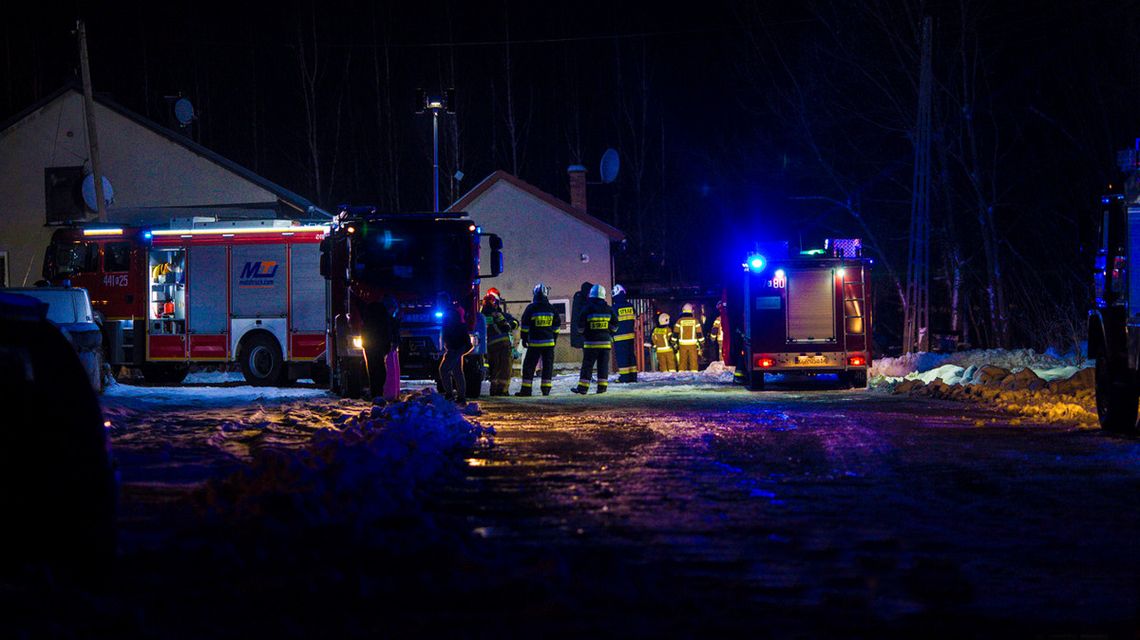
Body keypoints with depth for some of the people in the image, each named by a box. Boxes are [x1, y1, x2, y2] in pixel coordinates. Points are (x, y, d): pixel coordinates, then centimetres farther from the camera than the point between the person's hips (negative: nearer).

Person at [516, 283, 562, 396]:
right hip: (549, 342, 2)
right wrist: (554, 339, 22)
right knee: (548, 366, 8)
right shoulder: (552, 309, 4)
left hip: (534, 343, -2)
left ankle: (526, 389, 0)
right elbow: (556, 326, 12)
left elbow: (524, 325, -3)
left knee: (529, 365, 3)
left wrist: (524, 339, 6)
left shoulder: (531, 308, -5)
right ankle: (546, 389, 4)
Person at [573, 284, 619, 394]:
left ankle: (583, 387, -1)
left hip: (590, 342, -2)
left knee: (587, 365, 1)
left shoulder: (587, 309, -7)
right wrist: (610, 335, 22)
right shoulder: (608, 309, 3)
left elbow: (581, 326, -4)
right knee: (603, 365, 7)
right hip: (605, 342, 2)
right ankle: (602, 386, 4)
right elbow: (615, 325, 8)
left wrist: (583, 335, 14)